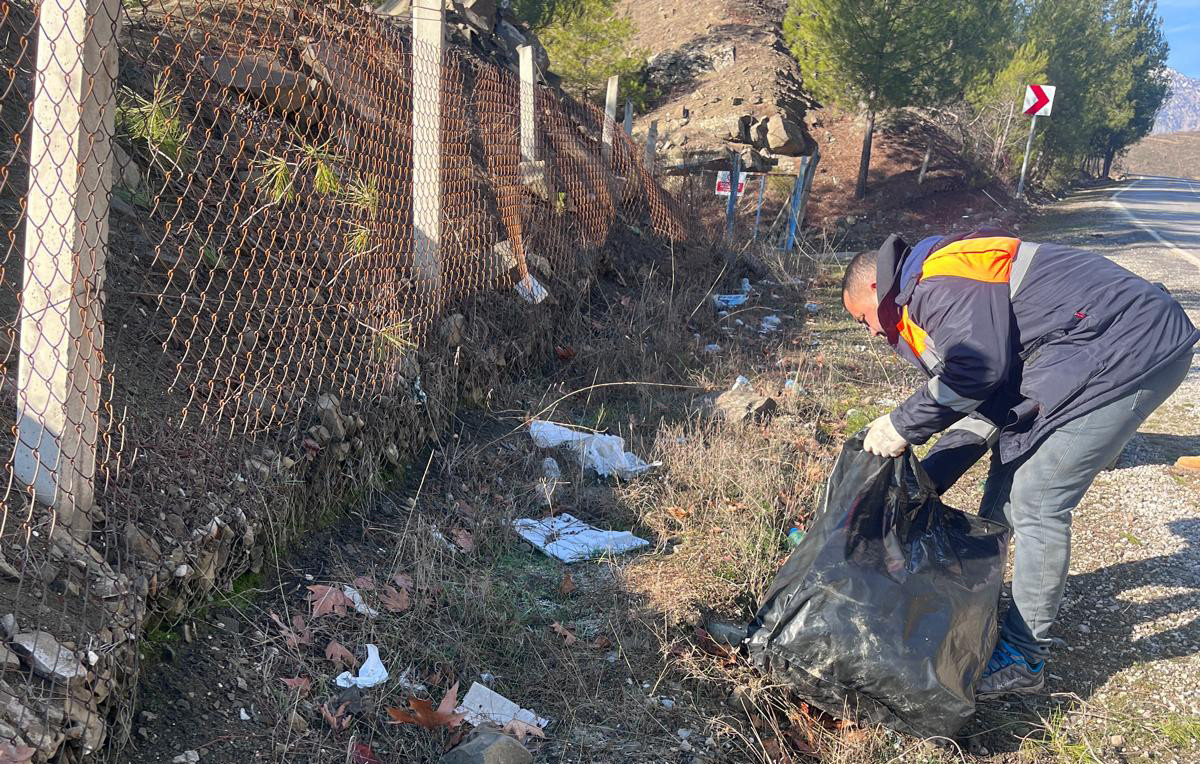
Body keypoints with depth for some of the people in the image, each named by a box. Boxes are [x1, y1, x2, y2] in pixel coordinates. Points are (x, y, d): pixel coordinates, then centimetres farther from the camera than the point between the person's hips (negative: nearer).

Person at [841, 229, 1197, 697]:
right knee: (1010, 468, 15)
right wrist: (924, 480, 11)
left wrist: (903, 425, -16)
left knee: (1036, 503, -8)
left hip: (1131, 351, -11)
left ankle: (1022, 660, 4)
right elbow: (985, 410, 16)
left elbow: (979, 366, -28)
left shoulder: (937, 280, -14)